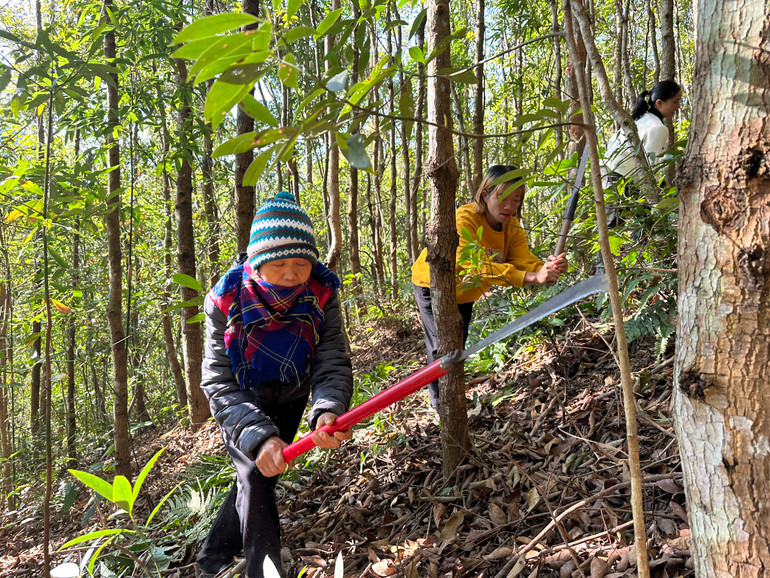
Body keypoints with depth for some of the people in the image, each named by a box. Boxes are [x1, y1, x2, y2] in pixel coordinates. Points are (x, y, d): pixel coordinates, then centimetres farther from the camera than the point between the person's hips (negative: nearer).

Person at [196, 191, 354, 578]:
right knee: (256, 475, -19)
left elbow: (332, 363, -28)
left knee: (262, 475, 12)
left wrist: (327, 410, -51)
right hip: (239, 406, -3)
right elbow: (219, 384, -30)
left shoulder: (321, 296, -25)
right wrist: (258, 435, -46)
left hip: (288, 401, 3)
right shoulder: (226, 302, -30)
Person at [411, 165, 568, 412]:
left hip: (463, 292, 7)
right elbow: (476, 265, -48)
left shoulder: (512, 227, -15)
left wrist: (547, 269, -54)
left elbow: (525, 260, -29)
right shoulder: (464, 219, -35)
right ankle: (443, 407, 5)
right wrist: (531, 278, -59)